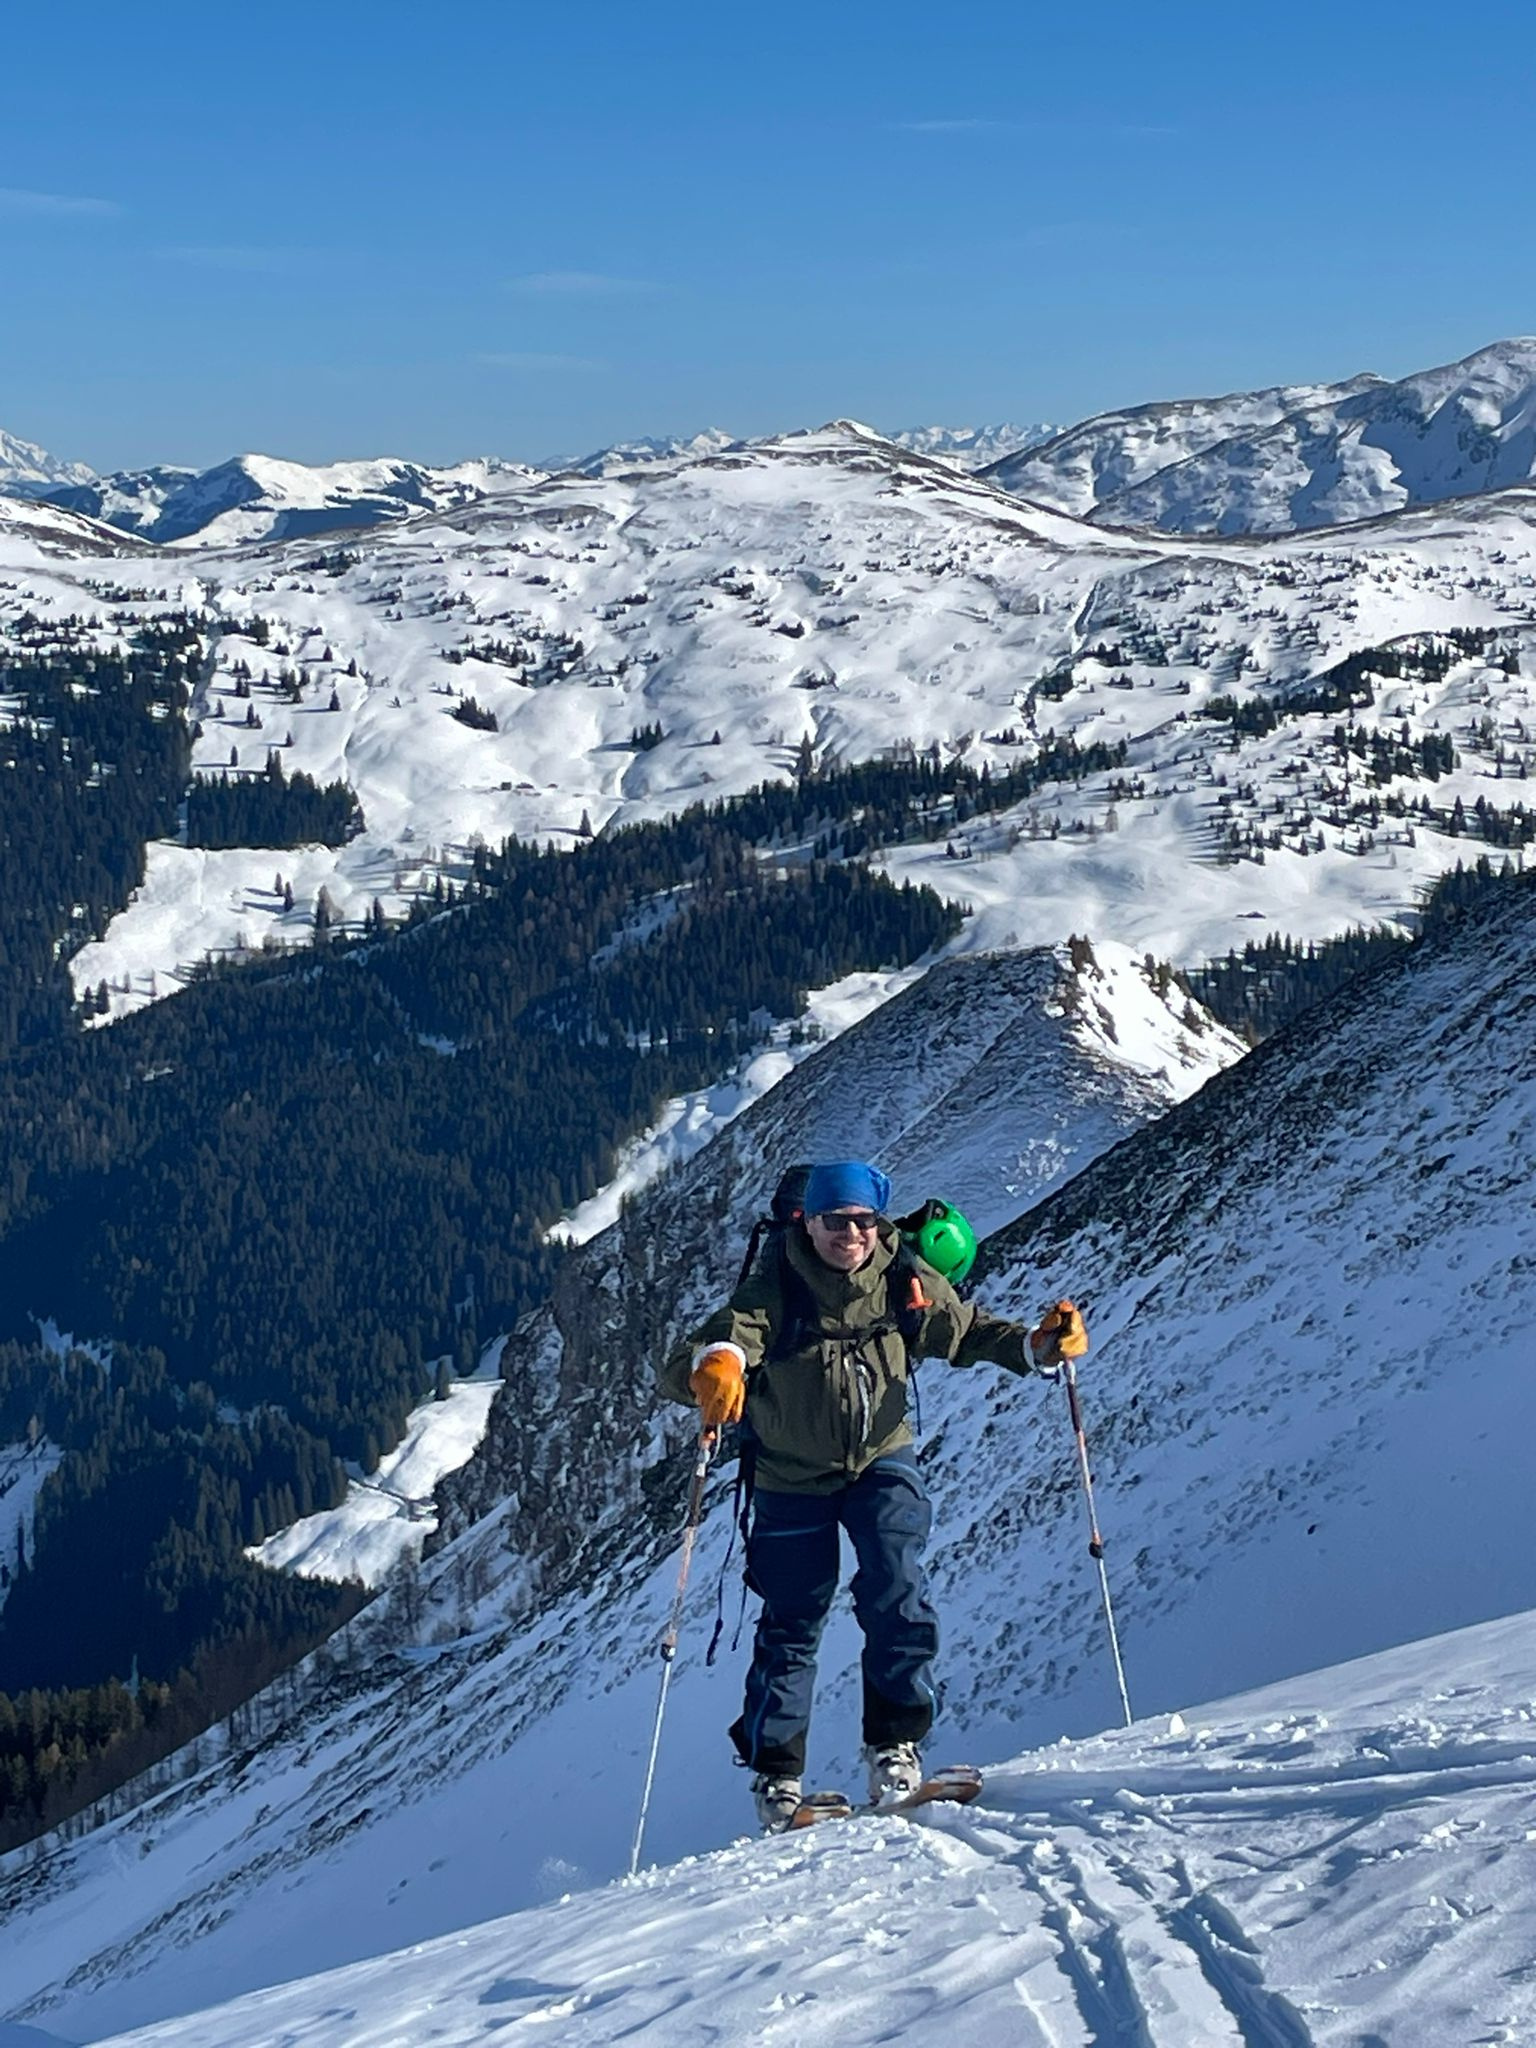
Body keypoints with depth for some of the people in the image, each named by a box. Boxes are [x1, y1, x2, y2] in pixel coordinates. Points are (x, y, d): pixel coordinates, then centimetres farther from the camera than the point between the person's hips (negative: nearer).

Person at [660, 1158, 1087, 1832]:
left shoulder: (905, 1281, -14)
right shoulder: (772, 1294, -23)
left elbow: (968, 1333, 1)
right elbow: (681, 1369, -31)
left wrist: (1037, 1346, -17)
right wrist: (711, 1366, -56)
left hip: (882, 1460, 1)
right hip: (793, 1477, -1)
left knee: (895, 1589, -19)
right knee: (792, 1621, 4)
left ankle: (895, 1742, -5)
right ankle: (775, 1774, 18)